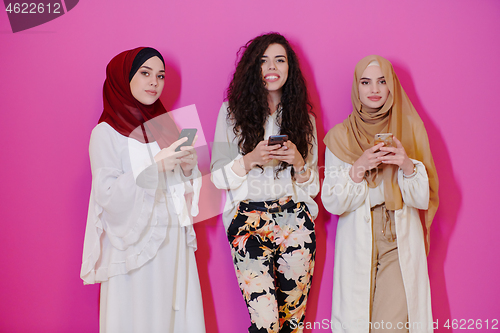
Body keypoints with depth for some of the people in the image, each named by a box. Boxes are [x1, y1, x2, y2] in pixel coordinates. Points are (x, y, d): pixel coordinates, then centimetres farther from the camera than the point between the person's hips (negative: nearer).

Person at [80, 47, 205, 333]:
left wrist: (189, 167, -7)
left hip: (174, 238, 5)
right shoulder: (106, 133, -5)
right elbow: (106, 194, -14)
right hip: (136, 242, -5)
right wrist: (154, 167, -23)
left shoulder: (165, 124, 12)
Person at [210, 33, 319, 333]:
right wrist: (250, 160, -13)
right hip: (248, 219, -2)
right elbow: (219, 177, 4)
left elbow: (313, 186, 12)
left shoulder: (303, 117, 13)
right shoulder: (233, 111, 7)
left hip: (296, 220, 2)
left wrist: (298, 162, -7)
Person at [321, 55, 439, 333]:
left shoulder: (410, 129, 3)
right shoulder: (340, 136, 1)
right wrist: (358, 169, -18)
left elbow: (423, 199, 0)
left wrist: (408, 166, -18)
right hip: (357, 244, 0)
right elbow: (332, 203, -3)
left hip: (402, 242, 0)